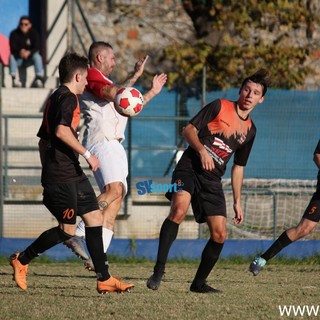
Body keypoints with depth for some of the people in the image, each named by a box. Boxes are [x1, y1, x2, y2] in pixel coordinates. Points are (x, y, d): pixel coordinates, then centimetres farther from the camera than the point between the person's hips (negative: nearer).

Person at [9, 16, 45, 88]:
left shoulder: (34, 33, -4)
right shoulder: (14, 34, -7)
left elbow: (37, 48, -14)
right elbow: (12, 48, -17)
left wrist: (29, 52, -35)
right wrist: (20, 51, -39)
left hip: (30, 57, 0)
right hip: (18, 59, 0)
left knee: (37, 56, -30)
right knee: (12, 57, -32)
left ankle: (39, 78, -37)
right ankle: (14, 79, -41)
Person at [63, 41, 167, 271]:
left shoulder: (102, 80, 29)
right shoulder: (92, 76, -3)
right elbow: (112, 93, -22)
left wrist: (153, 92, 40)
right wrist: (135, 76, -14)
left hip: (114, 144, 10)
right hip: (102, 141, -10)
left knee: (116, 197, -1)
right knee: (114, 189, -27)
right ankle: (77, 235, -34)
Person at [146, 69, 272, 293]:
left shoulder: (250, 130, 16)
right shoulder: (219, 107, 1)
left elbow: (238, 167, 23)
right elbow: (189, 130, -3)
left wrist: (237, 202, 20)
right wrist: (202, 150, -20)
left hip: (212, 180, 6)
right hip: (189, 168, -6)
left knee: (220, 234, -3)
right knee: (179, 210, -31)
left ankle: (199, 283, 15)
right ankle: (158, 271, -30)